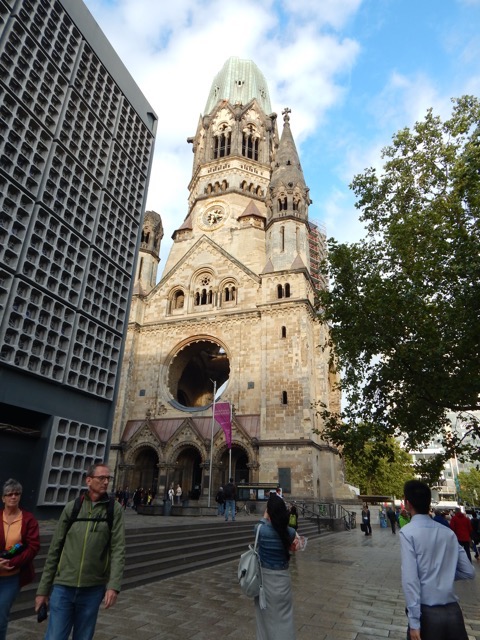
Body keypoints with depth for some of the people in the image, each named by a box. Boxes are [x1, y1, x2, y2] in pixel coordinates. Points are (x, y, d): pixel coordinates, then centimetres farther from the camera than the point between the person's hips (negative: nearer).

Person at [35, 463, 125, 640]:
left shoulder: (114, 509, -4)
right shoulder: (72, 507, -1)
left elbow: (118, 550, -8)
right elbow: (54, 550, 4)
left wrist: (113, 585, -18)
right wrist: (43, 589, 6)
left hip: (93, 589, 0)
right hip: (63, 587, 0)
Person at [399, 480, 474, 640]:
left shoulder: (407, 532, -11)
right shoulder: (448, 532, 4)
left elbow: (410, 577, -17)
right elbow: (469, 572, 10)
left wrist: (414, 620, -13)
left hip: (427, 612, -4)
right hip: (453, 610, 4)